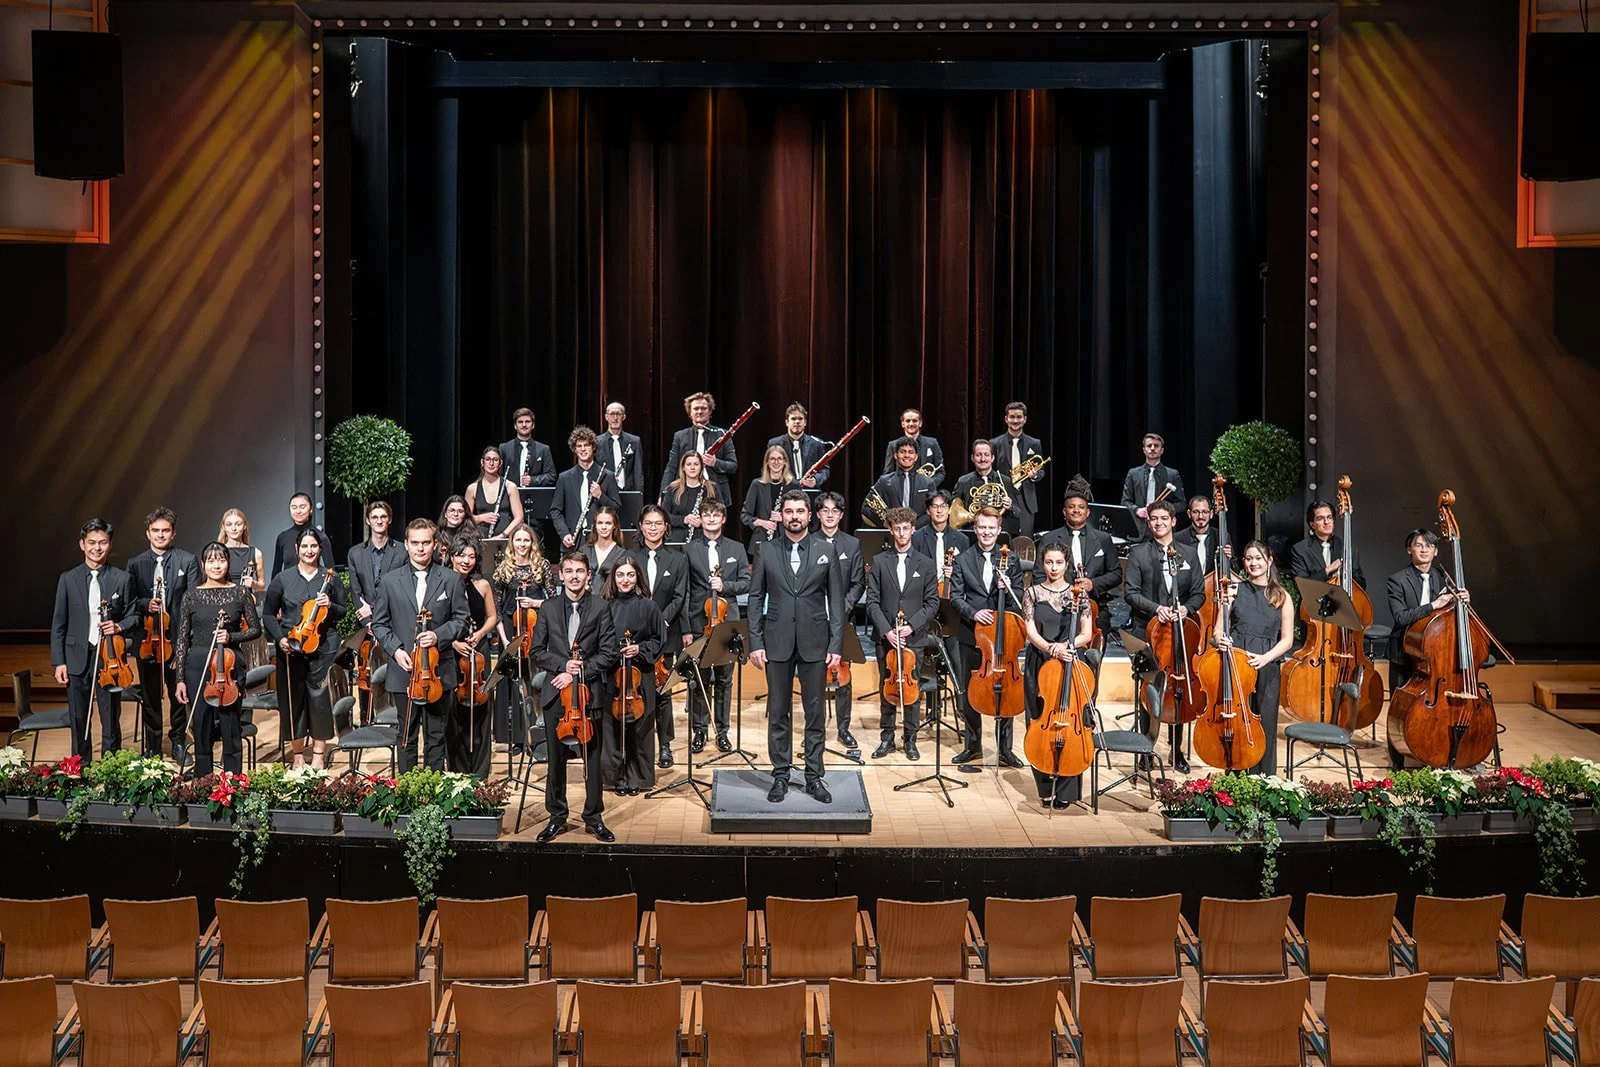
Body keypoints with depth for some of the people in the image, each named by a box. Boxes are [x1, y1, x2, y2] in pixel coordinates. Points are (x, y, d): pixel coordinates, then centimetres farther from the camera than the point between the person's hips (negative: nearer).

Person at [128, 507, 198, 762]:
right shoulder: (135, 564, 7)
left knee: (179, 694, 5)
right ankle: (152, 746, 20)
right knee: (149, 696, 9)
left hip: (177, 638, -1)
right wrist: (146, 605, -16)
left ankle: (178, 742, 20)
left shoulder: (188, 561, 2)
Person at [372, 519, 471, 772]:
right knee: (407, 736, 8)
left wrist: (439, 636, -12)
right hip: (403, 670, 0)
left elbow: (461, 619, 5)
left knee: (437, 736, 7)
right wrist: (395, 649, -7)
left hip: (439, 672, 0)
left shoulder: (451, 580, 3)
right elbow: (379, 623, 8)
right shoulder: (390, 581, 5)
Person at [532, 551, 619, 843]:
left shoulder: (600, 608, 1)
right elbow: (538, 651, 7)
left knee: (591, 757, 4)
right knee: (556, 757, 6)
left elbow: (608, 654, -3)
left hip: (589, 692, -2)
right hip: (555, 692, 2)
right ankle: (557, 816, 18)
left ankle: (593, 817, 15)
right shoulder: (549, 608, 7)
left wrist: (576, 673, -11)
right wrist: (563, 664, -10)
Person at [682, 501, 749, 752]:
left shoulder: (736, 549, 9)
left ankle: (722, 731, 16)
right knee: (698, 680, 2)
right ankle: (699, 730, 13)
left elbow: (746, 583, 7)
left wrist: (725, 585, -14)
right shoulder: (689, 550, 3)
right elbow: (683, 592, -1)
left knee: (724, 679, 7)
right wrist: (686, 629, -6)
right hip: (698, 624, -1)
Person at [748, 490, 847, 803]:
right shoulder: (767, 554, 4)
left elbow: (836, 601, 2)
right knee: (778, 712, 6)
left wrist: (836, 644, -4)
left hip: (814, 644, 0)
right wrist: (755, 643, -3)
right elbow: (755, 600, 4)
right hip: (777, 643, 0)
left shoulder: (826, 553, 3)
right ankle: (781, 775, 16)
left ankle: (814, 776, 14)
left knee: (814, 712, 5)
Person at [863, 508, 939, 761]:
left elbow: (932, 603, 2)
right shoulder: (879, 562, 3)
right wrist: (887, 630, -12)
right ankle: (886, 737, 17)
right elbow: (872, 602, 0)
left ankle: (911, 739, 15)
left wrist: (912, 626, -11)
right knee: (886, 688, 7)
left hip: (915, 637, 0)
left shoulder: (926, 564, 3)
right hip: (886, 636, 0)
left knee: (913, 688, 4)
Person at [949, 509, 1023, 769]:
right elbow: (956, 597, -1)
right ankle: (973, 746, 21)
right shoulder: (963, 560, 3)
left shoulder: (1010, 560, 4)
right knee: (970, 693, 8)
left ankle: (1005, 749, 15)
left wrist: (1007, 589, -17)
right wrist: (973, 613, -18)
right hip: (972, 635, 0)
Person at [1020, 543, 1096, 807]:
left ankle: (1066, 791, 4)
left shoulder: (1078, 593, 5)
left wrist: (1065, 645, -16)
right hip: (1040, 666, 1)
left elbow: (1086, 634, 2)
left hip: (1071, 665, 0)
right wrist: (1052, 648, -19)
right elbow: (1031, 632, -2)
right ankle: (1046, 788, 11)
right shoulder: (1033, 592, 6)